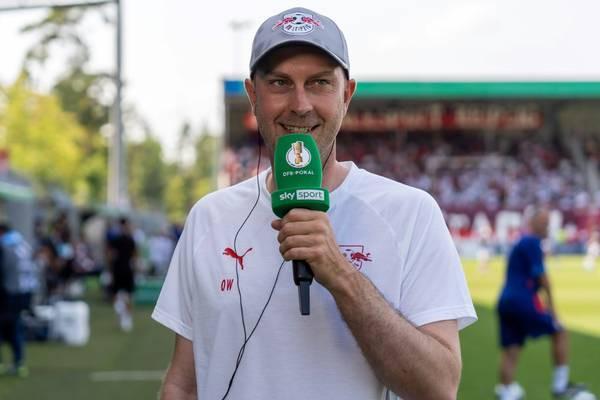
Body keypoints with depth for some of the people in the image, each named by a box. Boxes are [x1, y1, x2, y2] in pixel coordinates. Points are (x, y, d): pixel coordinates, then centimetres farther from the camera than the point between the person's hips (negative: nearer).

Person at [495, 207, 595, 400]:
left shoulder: (519, 244, 20)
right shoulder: (532, 243, -9)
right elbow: (540, 275, -13)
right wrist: (551, 304, -7)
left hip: (505, 302, 9)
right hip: (524, 301, -9)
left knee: (510, 349, 6)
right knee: (559, 332, 5)